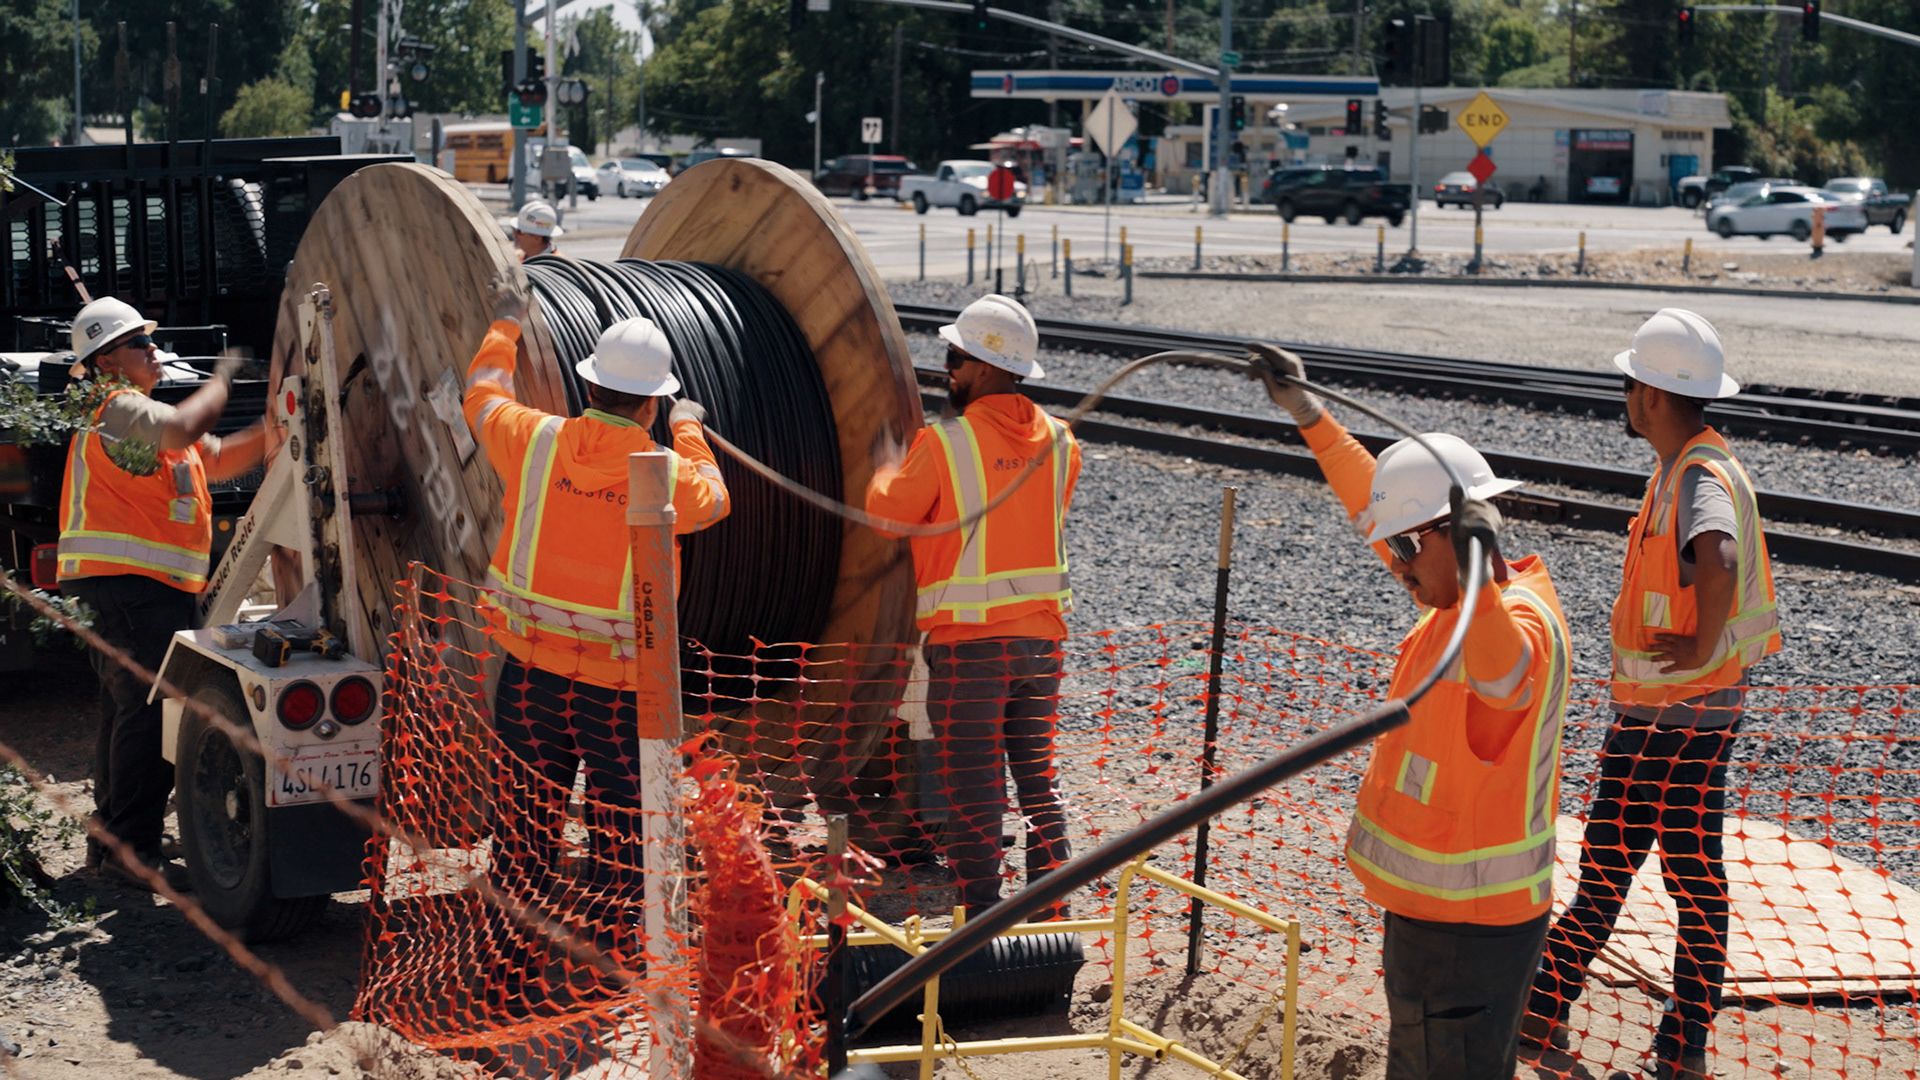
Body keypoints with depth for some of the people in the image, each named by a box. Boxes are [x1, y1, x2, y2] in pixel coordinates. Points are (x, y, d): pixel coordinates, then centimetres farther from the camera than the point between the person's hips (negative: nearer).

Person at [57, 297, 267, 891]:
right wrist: (222, 379, -15)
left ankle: (110, 838, 24)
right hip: (129, 582, -11)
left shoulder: (136, 412, 23)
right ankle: (132, 847, -12)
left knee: (128, 710, 16)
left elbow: (219, 458, 21)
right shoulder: (120, 408, -10)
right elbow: (185, 428, -31)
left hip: (132, 587, 11)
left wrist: (276, 426, 8)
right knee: (149, 713, -13)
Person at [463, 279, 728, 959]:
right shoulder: (669, 477, -9)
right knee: (621, 844, 7)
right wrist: (690, 431, 32)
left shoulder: (534, 441, -4)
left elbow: (484, 398, 18)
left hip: (530, 673, 3)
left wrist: (504, 327, 35)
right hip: (621, 689, -3)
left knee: (527, 829, 13)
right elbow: (713, 499, 15)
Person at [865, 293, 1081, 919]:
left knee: (974, 790, 1)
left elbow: (888, 514, -3)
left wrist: (888, 469, 19)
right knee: (1038, 780, 15)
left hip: (968, 641, -5)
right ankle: (1051, 912, 20)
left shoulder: (942, 444, -13)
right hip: (1042, 635, 5)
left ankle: (981, 920, 4)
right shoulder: (1058, 440, 3)